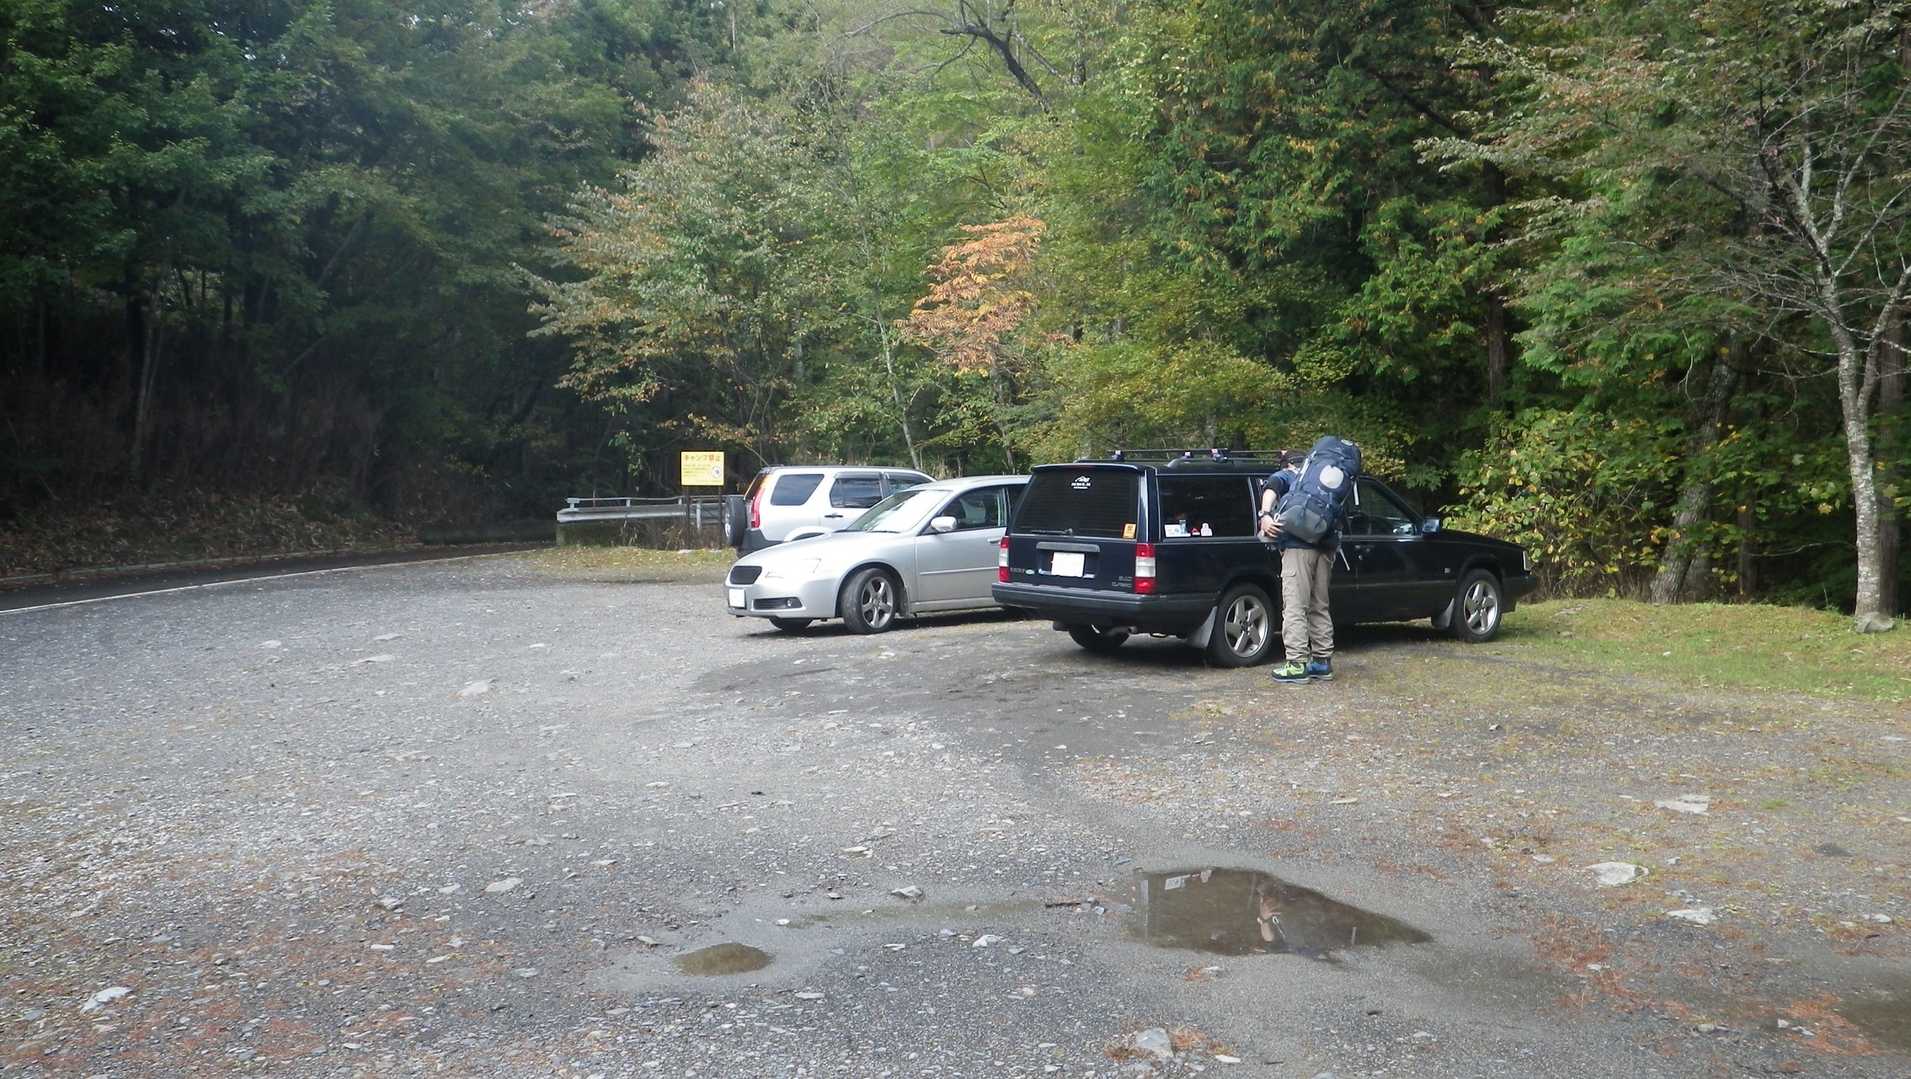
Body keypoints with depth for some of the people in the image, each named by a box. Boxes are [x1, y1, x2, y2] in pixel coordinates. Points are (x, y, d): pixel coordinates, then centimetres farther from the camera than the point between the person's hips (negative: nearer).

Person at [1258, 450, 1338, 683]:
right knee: (1319, 607, 14)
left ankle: (1297, 665, -11)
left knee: (1294, 607, -6)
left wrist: (1265, 514, -21)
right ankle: (1323, 662, 16)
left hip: (1299, 546, -6)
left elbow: (1271, 487, -10)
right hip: (1326, 546, 6)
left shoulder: (1286, 475, 10)